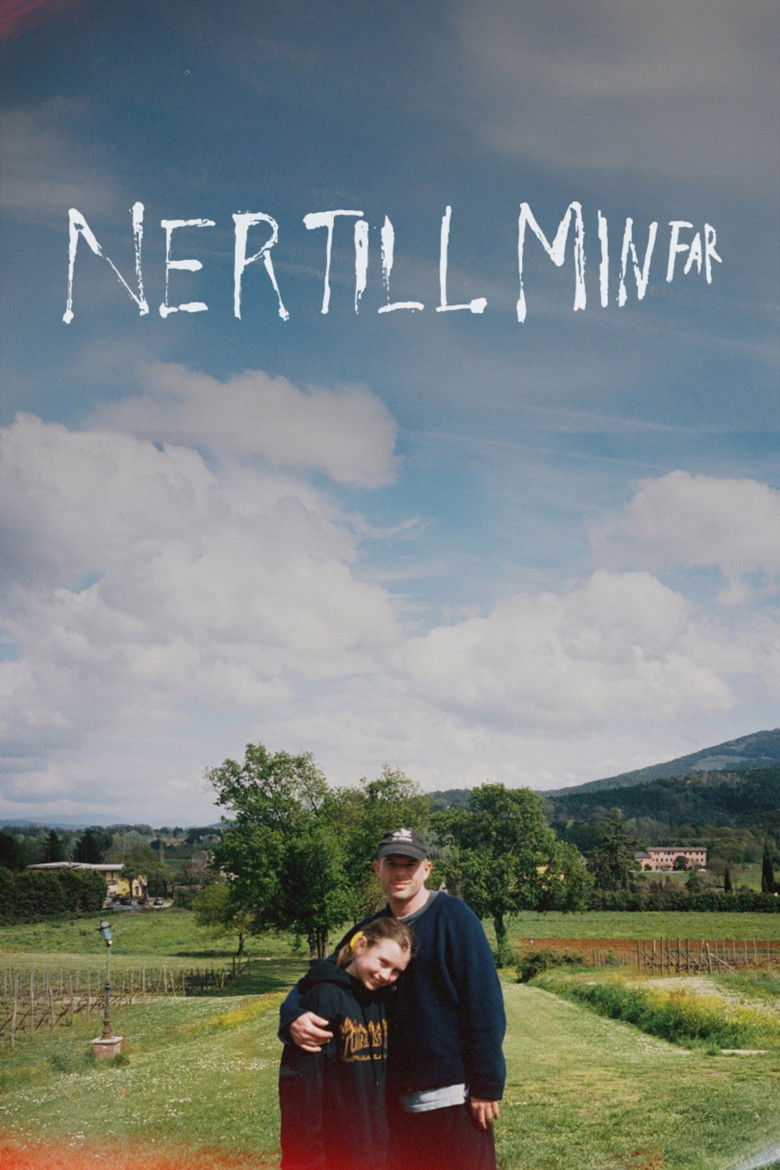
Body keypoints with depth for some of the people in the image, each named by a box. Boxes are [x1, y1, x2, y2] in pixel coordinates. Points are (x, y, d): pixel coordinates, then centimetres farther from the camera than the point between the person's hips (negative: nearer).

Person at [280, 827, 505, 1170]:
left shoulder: (453, 917, -10)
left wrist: (487, 1086, -15)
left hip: (454, 1095, -5)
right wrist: (294, 1017, -13)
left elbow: (484, 1003, -13)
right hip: (396, 1099, 6)